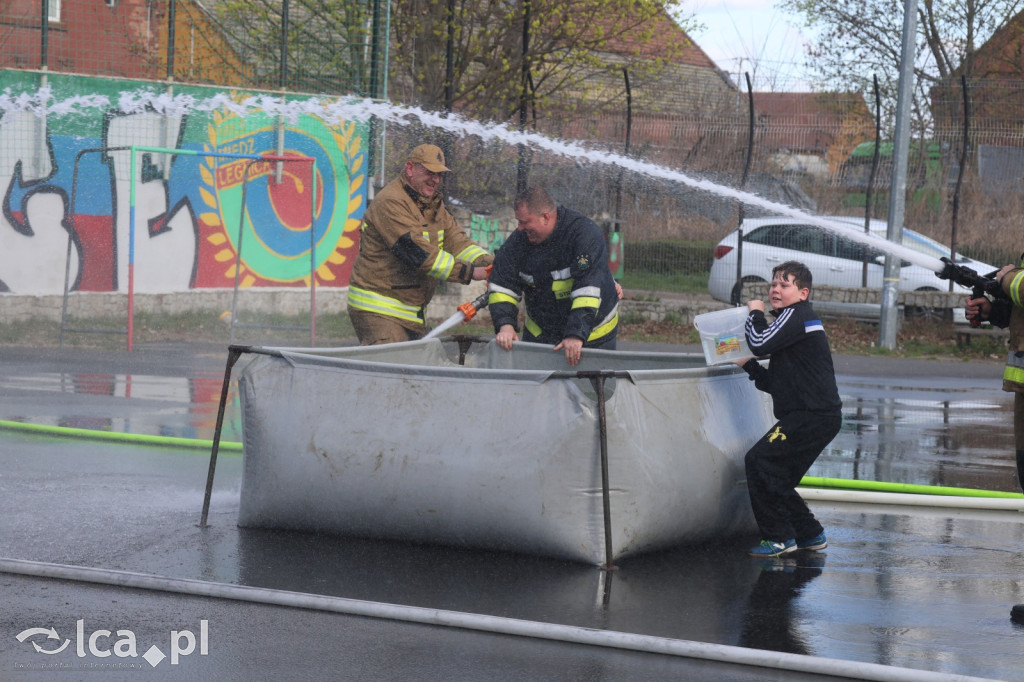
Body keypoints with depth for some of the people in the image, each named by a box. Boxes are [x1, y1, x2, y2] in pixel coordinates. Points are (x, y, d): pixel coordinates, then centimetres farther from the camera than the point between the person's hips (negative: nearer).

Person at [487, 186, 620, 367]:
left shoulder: (586, 234, -23)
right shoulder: (519, 239, -8)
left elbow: (588, 290, -31)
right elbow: (502, 286, -5)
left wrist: (576, 334, -38)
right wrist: (505, 324, -23)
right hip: (539, 335, 4)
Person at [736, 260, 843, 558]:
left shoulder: (797, 315, -6)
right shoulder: (794, 321, 25)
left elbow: (761, 343, -20)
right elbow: (775, 385, 25)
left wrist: (754, 313, -3)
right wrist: (748, 365, 16)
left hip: (812, 415, -10)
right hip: (823, 417, 10)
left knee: (759, 462, -13)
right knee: (778, 478, 15)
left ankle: (779, 537, -11)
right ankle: (810, 535, 23)